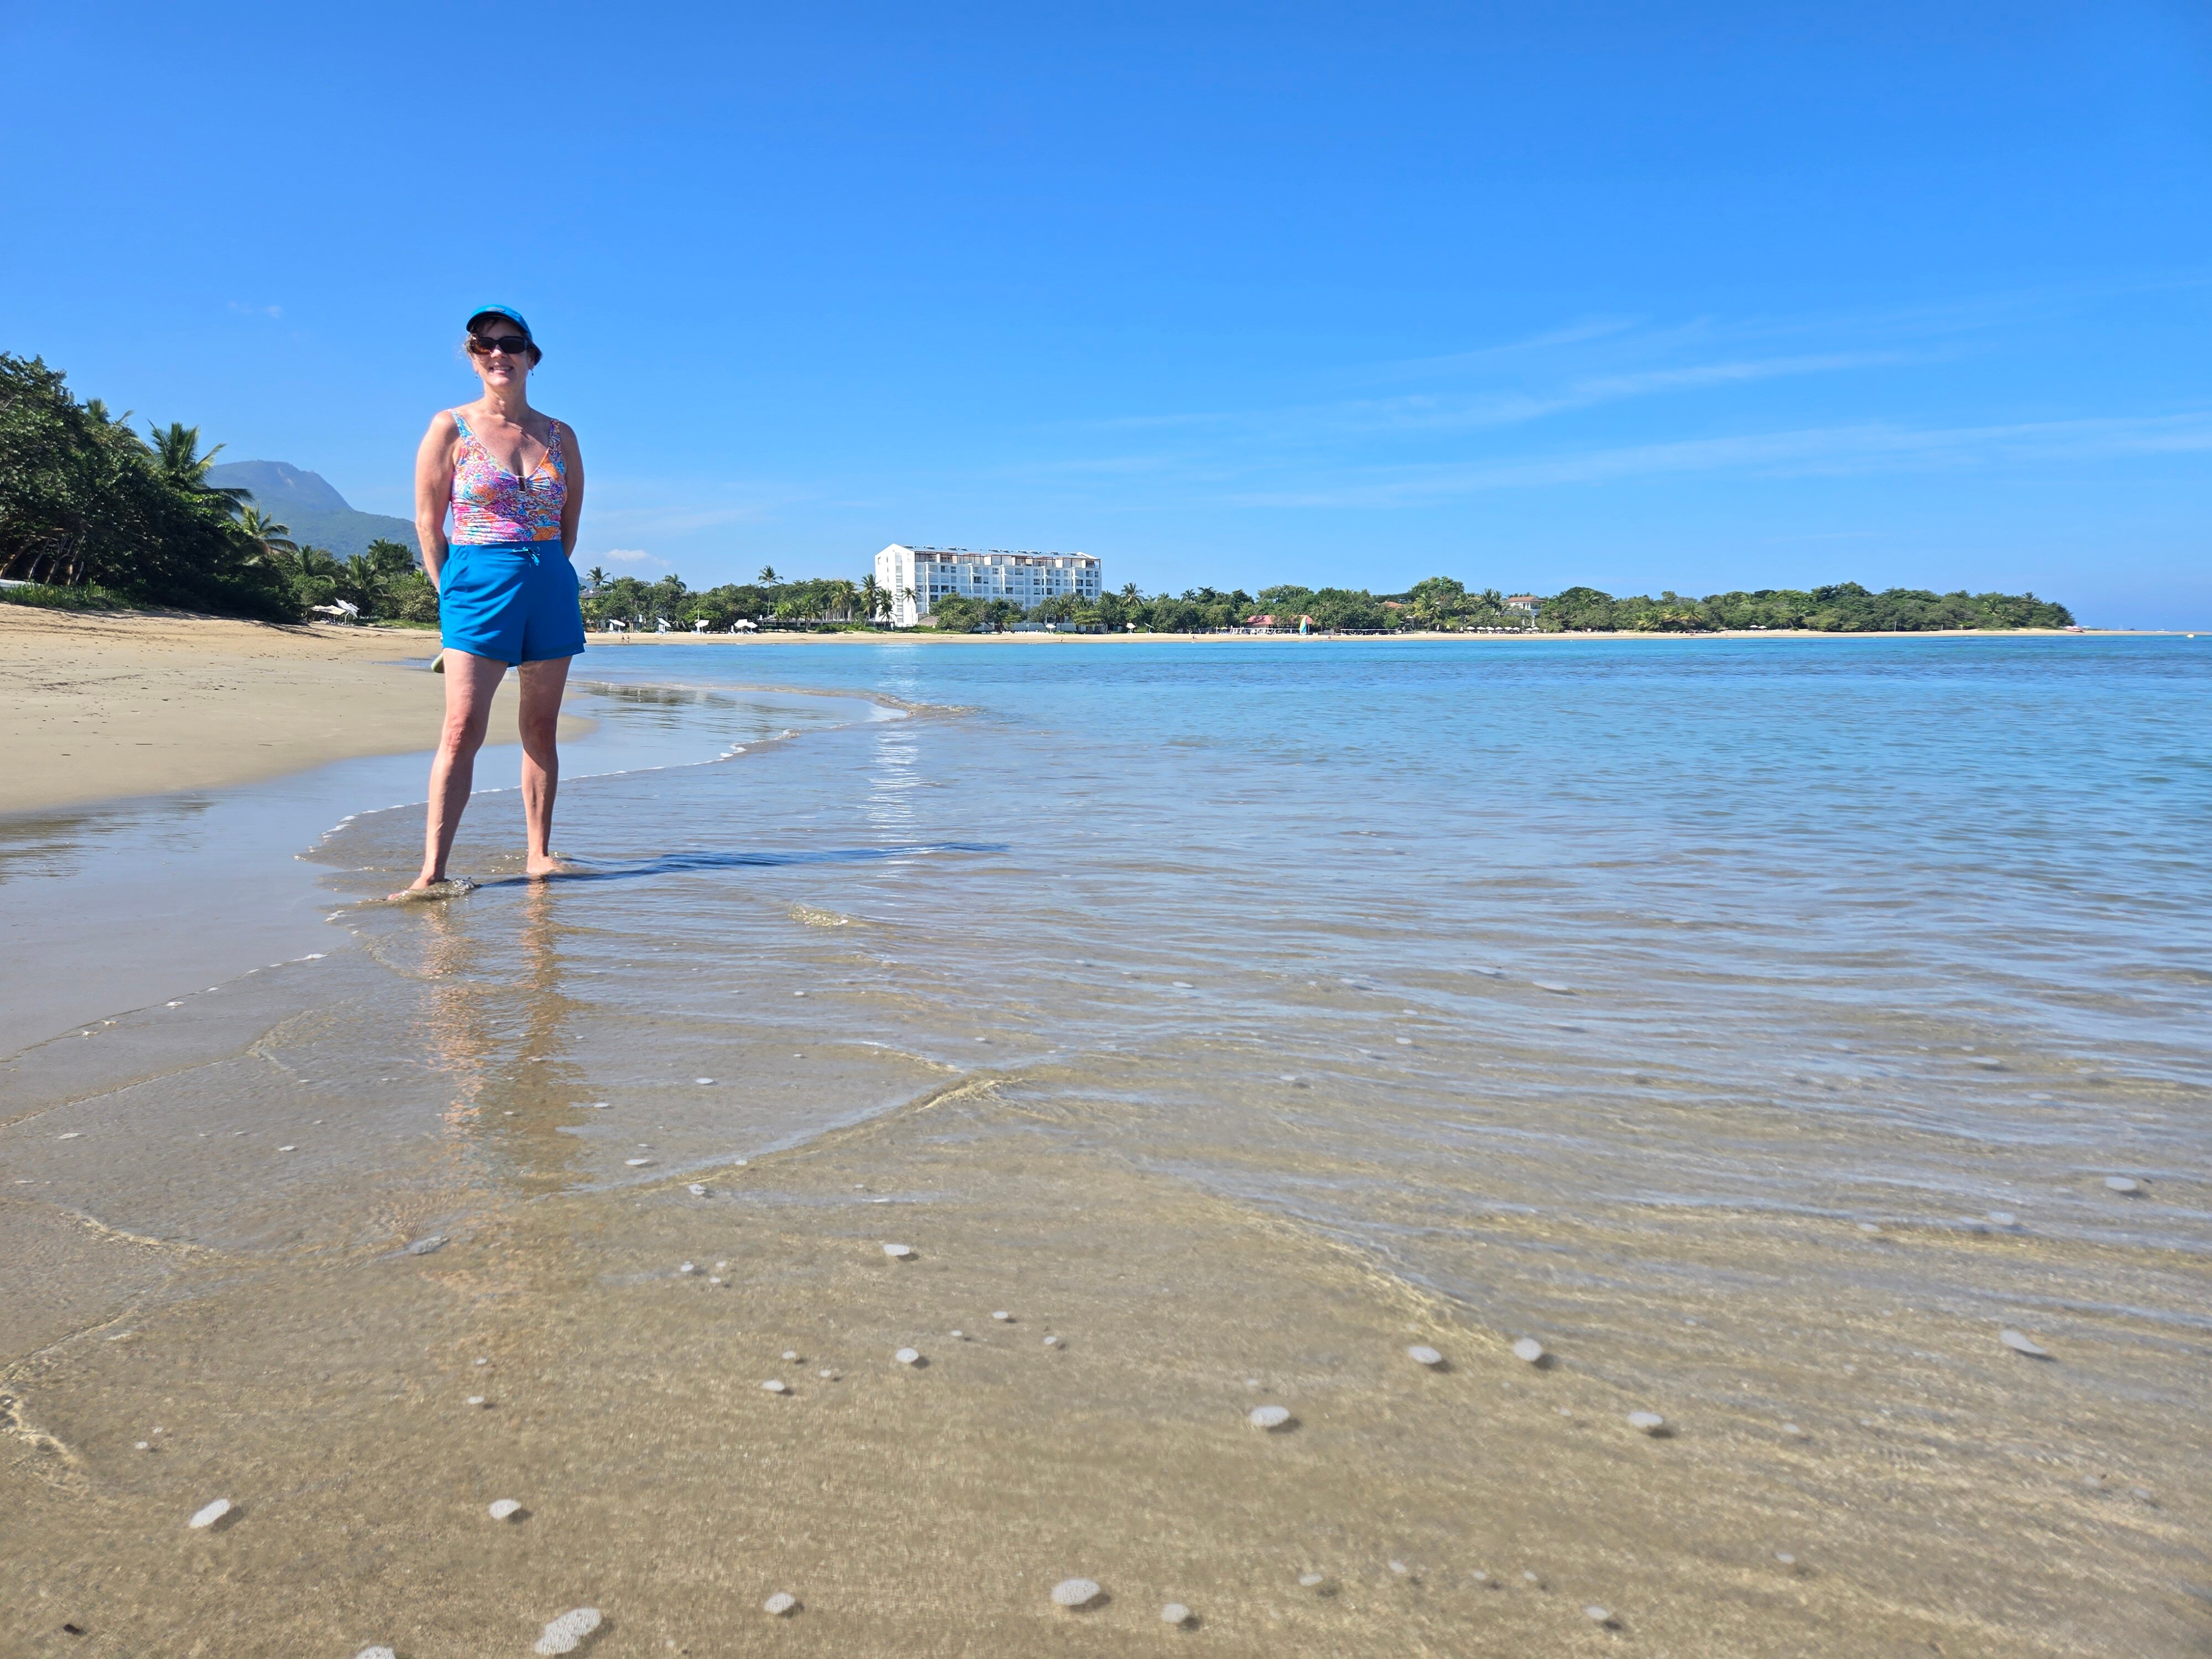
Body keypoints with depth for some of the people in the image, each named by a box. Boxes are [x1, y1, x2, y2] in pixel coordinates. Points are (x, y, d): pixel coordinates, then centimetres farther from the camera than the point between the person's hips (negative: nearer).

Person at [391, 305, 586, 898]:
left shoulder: (560, 437, 10)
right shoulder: (451, 428, 2)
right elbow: (428, 523, 2)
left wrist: (543, 570, 8)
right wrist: (451, 592, -2)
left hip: (552, 587, 3)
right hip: (478, 584, -3)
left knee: (541, 728, 6)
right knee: (463, 728, -12)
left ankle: (539, 855, 13)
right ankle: (432, 872, -13)